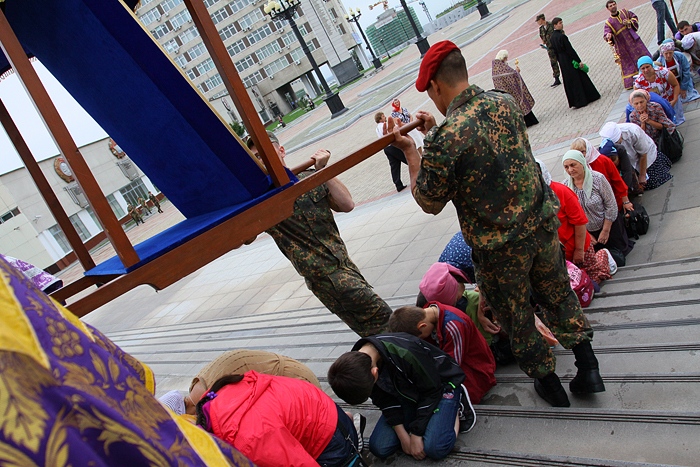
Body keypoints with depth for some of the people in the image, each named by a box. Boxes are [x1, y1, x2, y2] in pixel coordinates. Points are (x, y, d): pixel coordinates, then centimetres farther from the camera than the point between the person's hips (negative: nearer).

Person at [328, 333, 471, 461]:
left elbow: (432, 391, -23)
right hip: (408, 392, 5)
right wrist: (403, 436, -12)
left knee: (435, 448, -26)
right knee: (379, 448, -9)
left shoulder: (406, 354, -40)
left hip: (440, 383, -5)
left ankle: (457, 408, 3)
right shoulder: (356, 363, -20)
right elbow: (385, 400, -7)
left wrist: (416, 434, -18)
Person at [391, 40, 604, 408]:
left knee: (516, 318, 17)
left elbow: (429, 203, -11)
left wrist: (410, 151, -5)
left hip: (499, 247, -6)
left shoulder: (444, 138, -25)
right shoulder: (503, 102, -4)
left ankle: (548, 381, 36)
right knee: (558, 294, 26)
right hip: (542, 223, 6)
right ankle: (588, 367, 35)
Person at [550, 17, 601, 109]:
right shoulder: (561, 36, -20)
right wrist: (579, 61, -16)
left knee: (569, 81, 12)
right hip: (570, 60, -7)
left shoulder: (552, 38, 4)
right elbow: (570, 50, -20)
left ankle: (574, 101, 17)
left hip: (562, 62, 8)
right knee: (578, 78, 5)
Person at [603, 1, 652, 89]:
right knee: (628, 63, 2)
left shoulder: (624, 12, 0)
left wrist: (630, 22, -11)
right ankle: (630, 82, 13)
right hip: (623, 46, -4)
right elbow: (606, 34, -21)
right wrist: (608, 36, -44)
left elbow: (634, 17, 10)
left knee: (642, 54, 13)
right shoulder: (609, 22, -12)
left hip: (634, 39, 4)